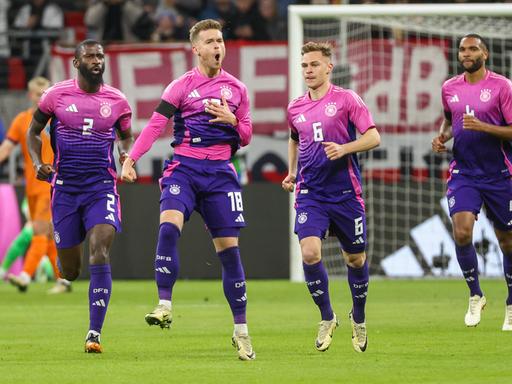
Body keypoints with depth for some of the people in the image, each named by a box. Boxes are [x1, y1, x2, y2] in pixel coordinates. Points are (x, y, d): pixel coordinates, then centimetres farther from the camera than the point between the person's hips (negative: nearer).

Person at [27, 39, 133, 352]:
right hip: (65, 186, 0)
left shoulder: (117, 100, 2)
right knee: (70, 272, 4)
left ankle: (94, 334, -18)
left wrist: (127, 154, -4)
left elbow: (127, 137, 19)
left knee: (100, 252, -21)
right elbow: (33, 132, 12)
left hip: (102, 186, 0)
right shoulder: (56, 95, -1)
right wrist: (38, 164, -5)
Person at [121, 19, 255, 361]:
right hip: (184, 166, -2)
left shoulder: (236, 89, 11)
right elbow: (155, 124, -6)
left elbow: (246, 137, 16)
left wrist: (231, 120, -6)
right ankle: (165, 306, -24)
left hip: (220, 172, 2)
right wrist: (131, 159, -18)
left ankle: (241, 330, 9)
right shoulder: (182, 86, 3)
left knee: (229, 247, 0)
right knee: (169, 226, -27)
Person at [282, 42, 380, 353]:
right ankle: (327, 318, 2)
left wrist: (344, 149, -23)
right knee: (310, 252, -17)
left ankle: (359, 318, 32)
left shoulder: (346, 99, -4)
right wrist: (292, 172, 18)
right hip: (310, 193, 2)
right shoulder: (295, 108, 9)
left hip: (345, 192, -2)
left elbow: (373, 137, -8)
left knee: (355, 259, 8)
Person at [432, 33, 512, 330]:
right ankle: (476, 296, 3)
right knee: (462, 233, -17)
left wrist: (482, 127, -24)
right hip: (463, 174, 3)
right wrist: (442, 136, 6)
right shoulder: (450, 88, 6)